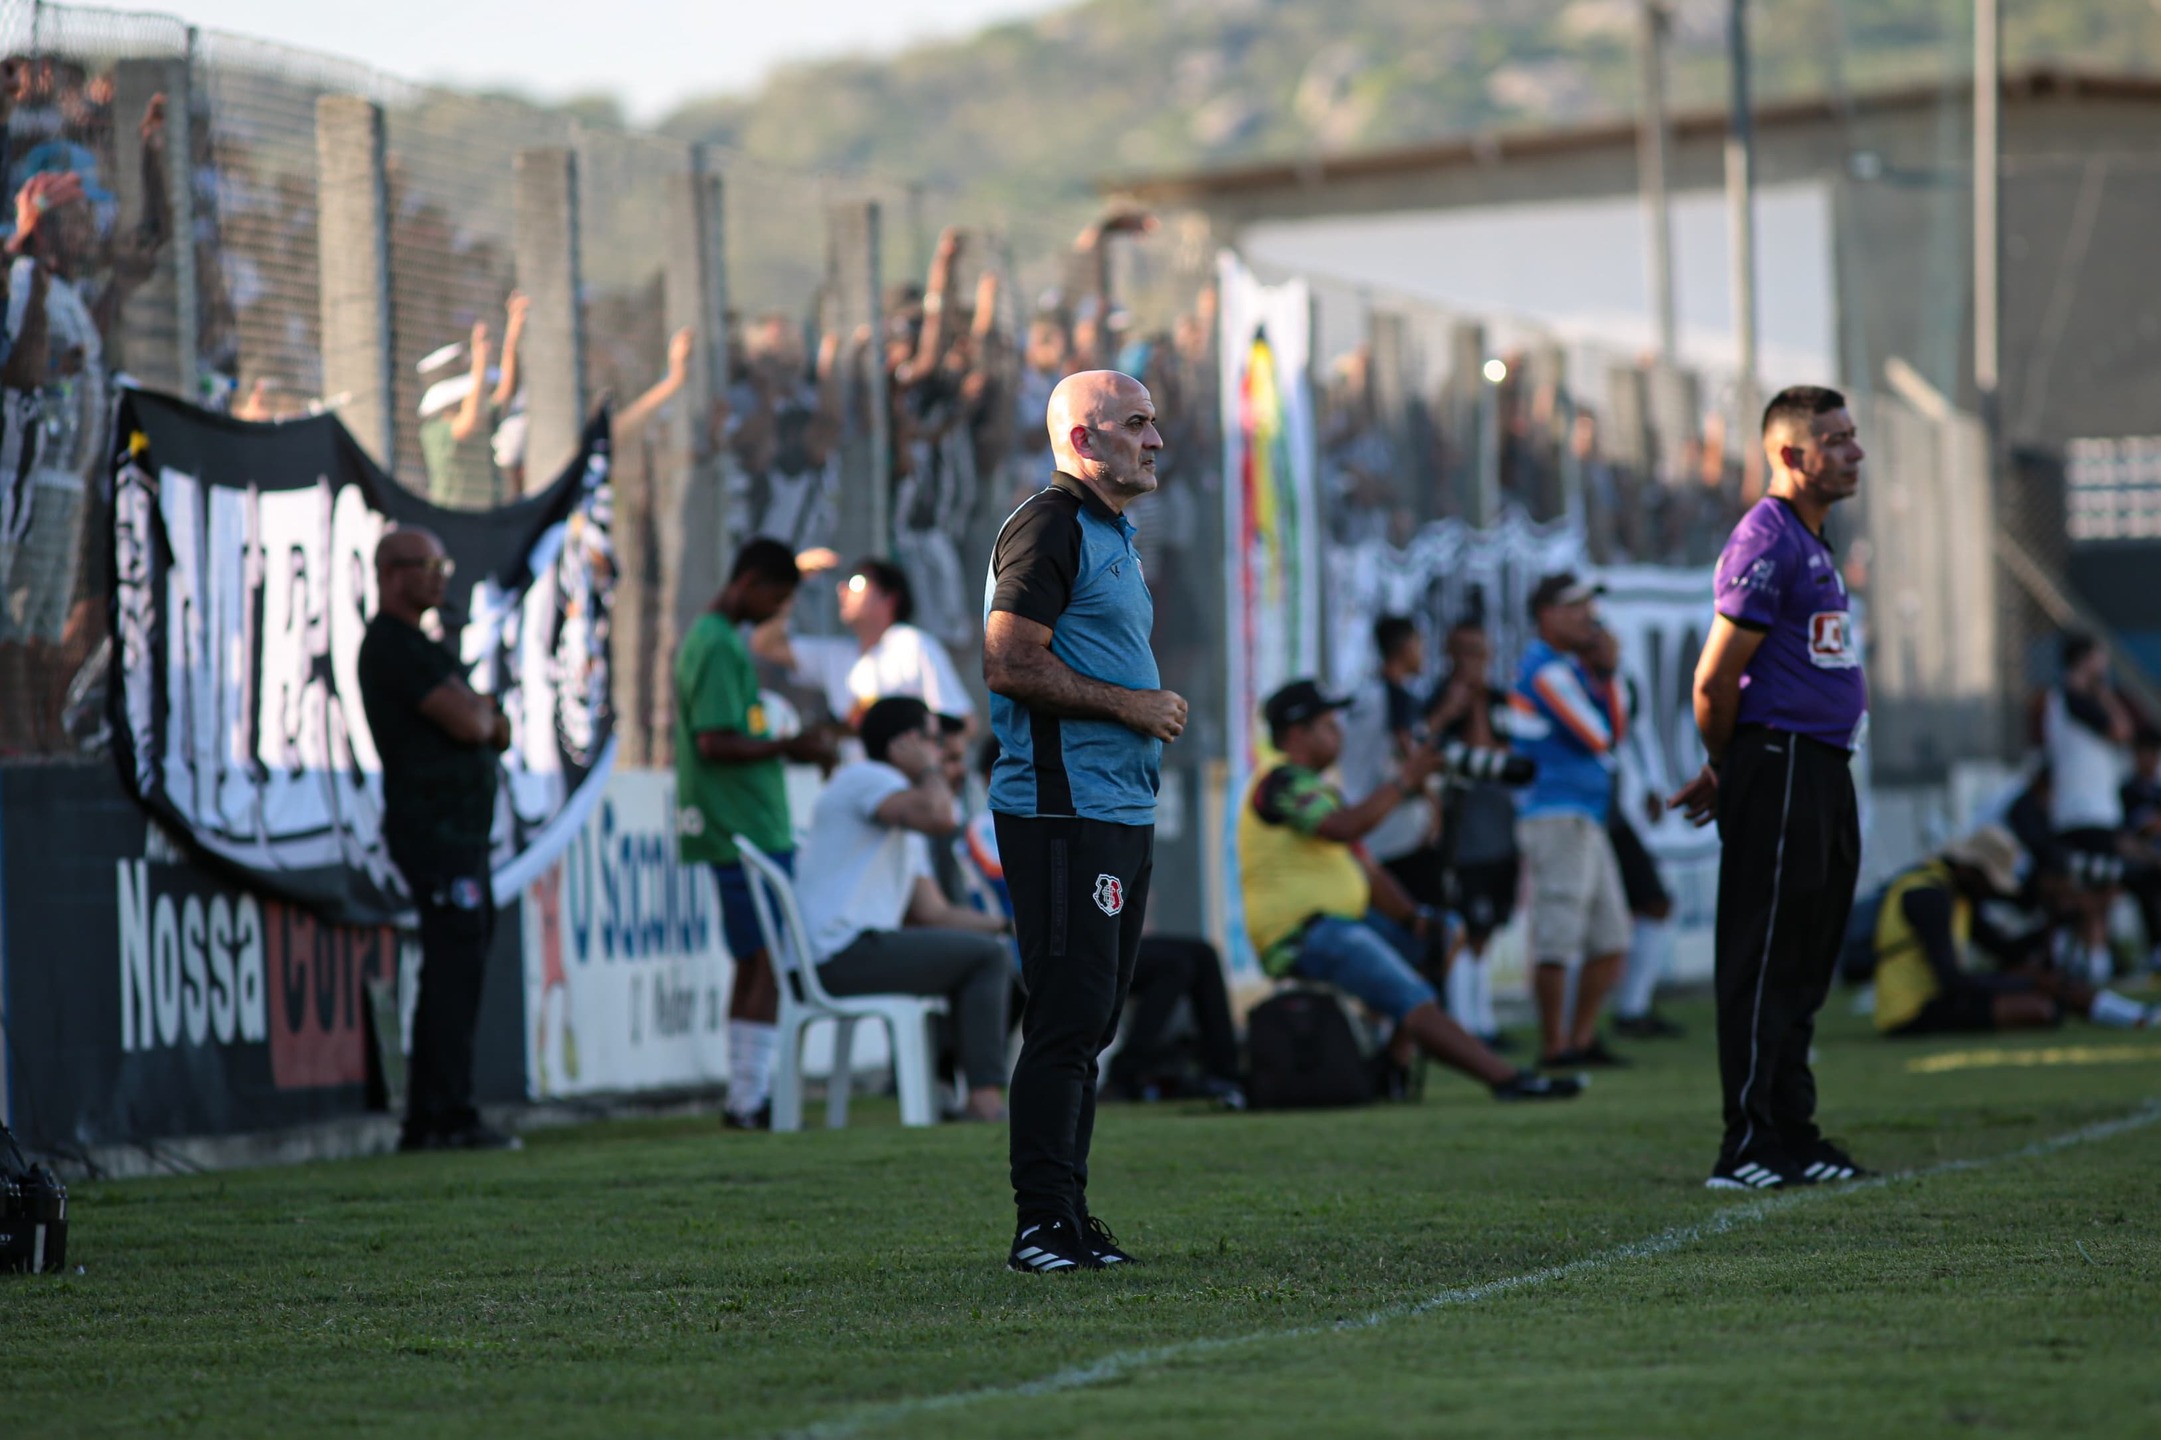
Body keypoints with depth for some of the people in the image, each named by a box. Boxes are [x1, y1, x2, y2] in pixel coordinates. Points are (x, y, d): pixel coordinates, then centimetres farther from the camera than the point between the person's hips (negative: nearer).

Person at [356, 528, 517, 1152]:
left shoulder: (416, 644, 23)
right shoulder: (392, 646, -11)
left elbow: (492, 731, 21)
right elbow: (468, 723, -19)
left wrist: (487, 718, -2)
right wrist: (485, 711, 4)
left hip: (461, 832, 10)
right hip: (434, 829, -10)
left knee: (452, 975, 10)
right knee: (456, 969, -14)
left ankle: (425, 1122, 12)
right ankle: (451, 1117, -16)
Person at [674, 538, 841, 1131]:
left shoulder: (707, 638, 19)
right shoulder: (720, 647, -14)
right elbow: (716, 744, -21)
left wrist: (794, 748, 17)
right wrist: (790, 746, -13)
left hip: (742, 832, 10)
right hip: (748, 831, -10)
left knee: (755, 964, 11)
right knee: (772, 962, -9)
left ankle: (744, 1099, 12)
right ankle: (750, 1098, -10)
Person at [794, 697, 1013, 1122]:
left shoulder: (907, 827, 26)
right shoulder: (865, 778, -5)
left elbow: (934, 913, 20)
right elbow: (940, 817, -25)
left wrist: (1008, 923, 9)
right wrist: (931, 770, -5)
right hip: (841, 954, -11)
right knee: (986, 955, -12)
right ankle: (985, 1098, -17)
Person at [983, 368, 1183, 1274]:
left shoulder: (1113, 536, 21)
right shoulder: (1049, 527, -10)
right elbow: (1010, 663, -19)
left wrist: (1155, 709, 15)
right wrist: (1130, 705, -14)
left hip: (1122, 814, 10)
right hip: (1063, 815, -10)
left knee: (1089, 1021, 10)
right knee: (1069, 1019, -11)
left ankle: (1068, 1221, 14)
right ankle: (1043, 1224, -10)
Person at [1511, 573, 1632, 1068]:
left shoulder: (1572, 667, 20)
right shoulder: (1547, 669, -11)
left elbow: (1615, 731, 14)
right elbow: (1598, 738, -13)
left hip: (1587, 822, 11)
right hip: (1557, 817, -11)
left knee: (1610, 938, 12)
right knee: (1557, 939, -9)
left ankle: (1582, 1039, 17)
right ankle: (1555, 1047, -8)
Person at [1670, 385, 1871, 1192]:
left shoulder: (1811, 543, 18)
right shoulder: (1766, 542, -14)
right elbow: (1715, 680, -15)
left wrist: (1724, 774, 18)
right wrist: (1728, 772, 0)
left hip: (1824, 770, 10)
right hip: (1779, 766, -10)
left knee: (1803, 966, 13)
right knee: (1764, 965, -7)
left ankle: (1793, 1140, 20)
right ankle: (1750, 1148, -6)